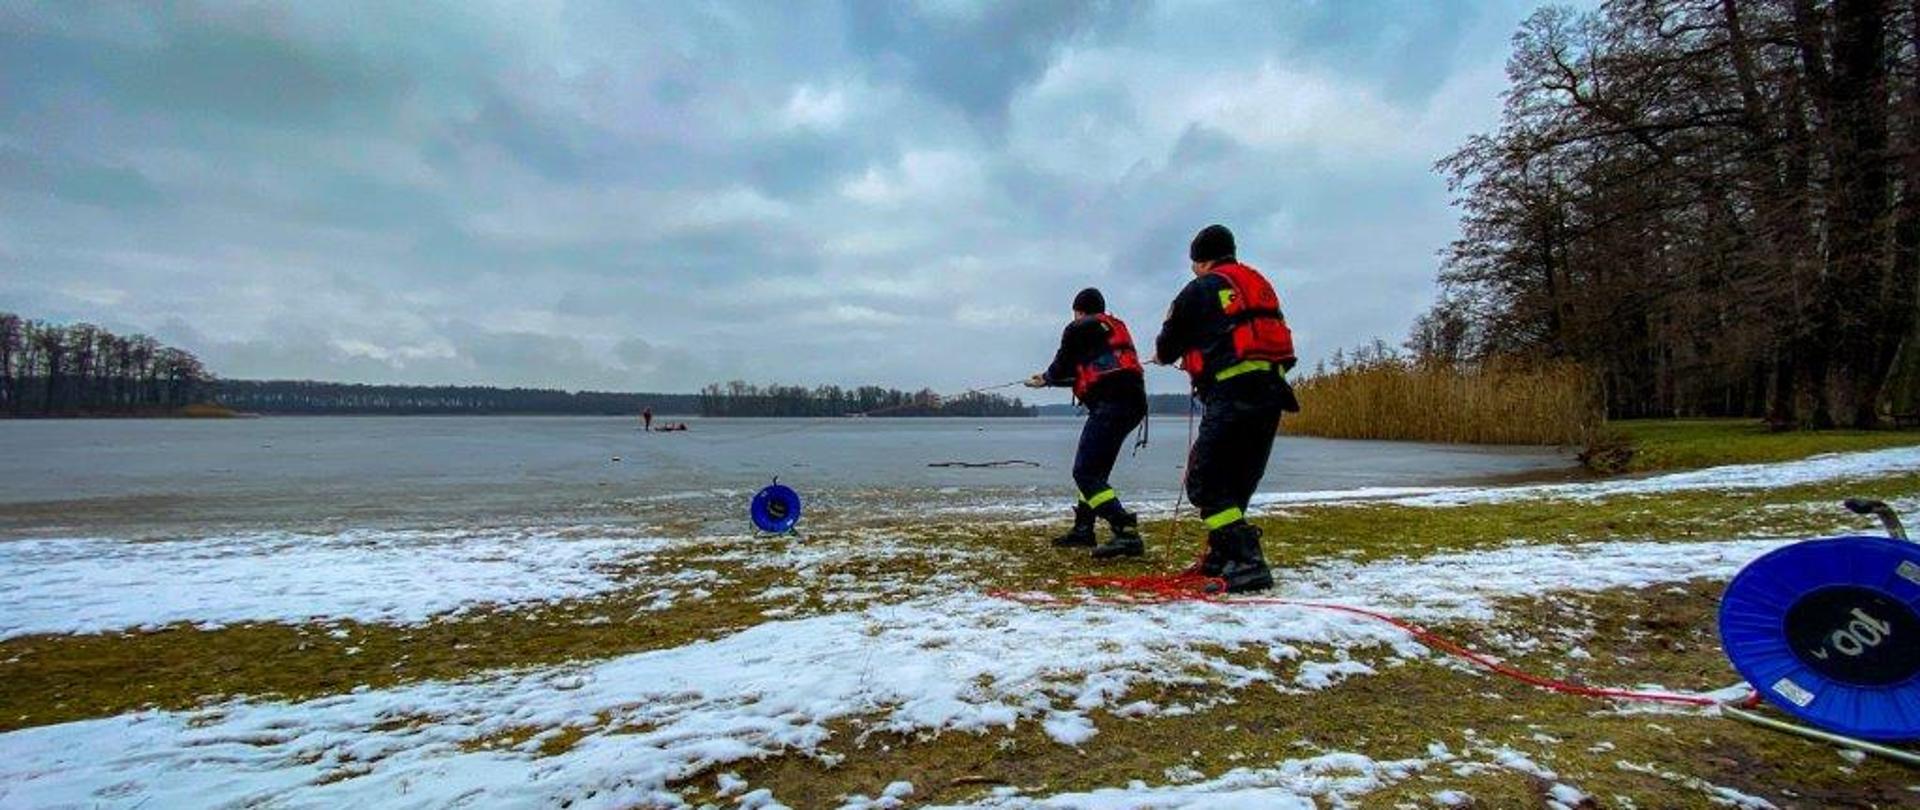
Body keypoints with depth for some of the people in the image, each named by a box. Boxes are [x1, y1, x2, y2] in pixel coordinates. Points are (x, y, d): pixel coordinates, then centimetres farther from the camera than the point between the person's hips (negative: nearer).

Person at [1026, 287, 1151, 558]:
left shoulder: (1077, 330, 2)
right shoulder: (1116, 327, 27)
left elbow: (1061, 368, 8)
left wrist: (1047, 377, 32)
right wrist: (1046, 381, 42)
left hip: (1110, 404, -9)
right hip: (1133, 404, 9)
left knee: (1085, 473, -10)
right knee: (1095, 469, 20)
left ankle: (1127, 533, -21)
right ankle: (1083, 530, 28)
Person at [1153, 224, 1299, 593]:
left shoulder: (1200, 290, 2)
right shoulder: (1259, 284, 23)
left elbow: (1166, 348, 8)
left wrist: (1167, 355, 33)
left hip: (1232, 393, -8)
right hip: (1273, 390, 8)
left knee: (1205, 483, -6)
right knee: (1236, 482, 17)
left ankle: (1247, 562, -16)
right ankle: (1221, 557, 24)